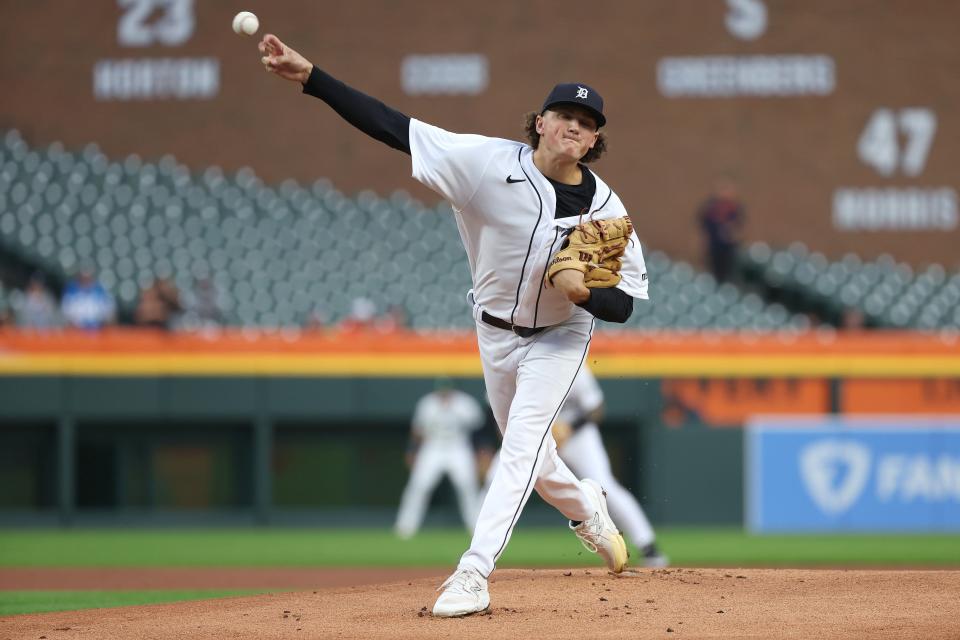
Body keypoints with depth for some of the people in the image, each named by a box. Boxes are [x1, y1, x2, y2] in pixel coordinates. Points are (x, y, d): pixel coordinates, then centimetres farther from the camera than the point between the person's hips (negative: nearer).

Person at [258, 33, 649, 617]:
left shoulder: (606, 209, -20)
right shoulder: (490, 162, -21)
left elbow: (624, 306, -14)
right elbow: (392, 126, -26)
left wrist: (582, 292, -38)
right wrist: (310, 77, -35)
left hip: (559, 337, -3)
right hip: (496, 333, 3)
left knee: (523, 444, -19)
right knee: (529, 455, 17)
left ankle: (473, 574, -21)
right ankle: (589, 509, 49)